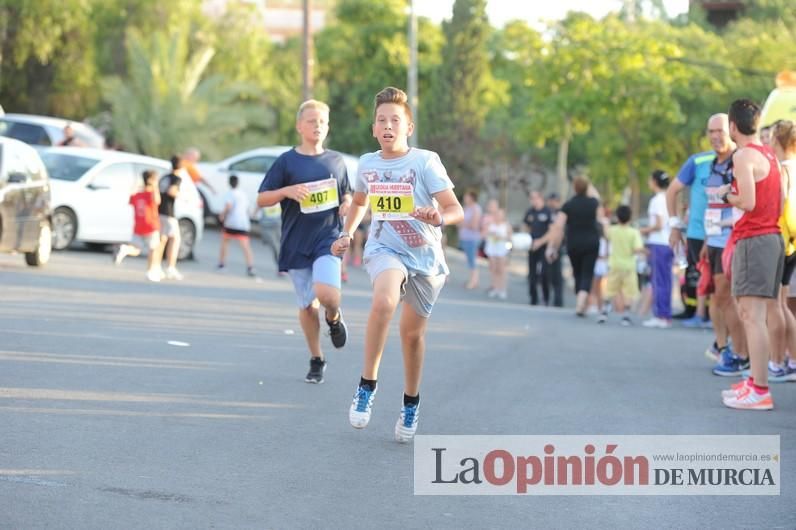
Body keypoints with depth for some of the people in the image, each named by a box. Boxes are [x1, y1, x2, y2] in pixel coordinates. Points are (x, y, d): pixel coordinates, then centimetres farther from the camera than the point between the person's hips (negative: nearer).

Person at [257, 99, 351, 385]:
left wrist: (348, 203, -2)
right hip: (295, 243, 0)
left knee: (326, 293, -24)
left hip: (327, 238, 0)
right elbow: (261, 199, 1)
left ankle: (334, 318, 12)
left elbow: (346, 194, 21)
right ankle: (316, 360, 24)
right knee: (307, 305, 7)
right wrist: (287, 191, -16)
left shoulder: (336, 161, 7)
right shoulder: (286, 161, 1)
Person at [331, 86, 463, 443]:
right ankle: (367, 386, -20)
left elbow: (456, 210, -16)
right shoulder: (367, 164, 1)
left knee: (412, 332, 11)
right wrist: (346, 234, 14)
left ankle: (411, 403, 35)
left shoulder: (425, 162, -11)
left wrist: (438, 217, -37)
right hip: (385, 250, 1)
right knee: (384, 302, -32)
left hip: (425, 256, -1)